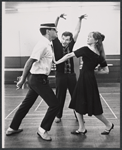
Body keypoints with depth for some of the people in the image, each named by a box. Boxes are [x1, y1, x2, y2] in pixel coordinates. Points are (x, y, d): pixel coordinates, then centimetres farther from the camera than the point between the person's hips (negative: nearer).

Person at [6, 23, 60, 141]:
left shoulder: (46, 44, 9)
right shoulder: (43, 45, -19)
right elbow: (30, 61, -22)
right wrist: (22, 80, -19)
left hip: (37, 79, 10)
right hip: (39, 79, -10)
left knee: (27, 104, 19)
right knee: (55, 105, -5)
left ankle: (12, 128, 31)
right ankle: (43, 129, 10)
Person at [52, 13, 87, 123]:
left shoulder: (70, 45, 3)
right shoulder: (57, 45, -4)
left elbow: (77, 31, 6)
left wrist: (80, 19, 1)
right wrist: (58, 18, -20)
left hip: (71, 75, 3)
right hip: (60, 75, -2)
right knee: (60, 97, 7)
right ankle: (58, 116, 23)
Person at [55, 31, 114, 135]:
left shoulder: (86, 50, -14)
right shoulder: (99, 55, 6)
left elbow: (69, 55, -11)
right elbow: (106, 71, 5)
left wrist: (56, 62, -3)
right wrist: (94, 71, 13)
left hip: (85, 79, -8)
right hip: (90, 78, 8)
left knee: (93, 108, 6)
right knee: (77, 104, 14)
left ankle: (109, 124, 22)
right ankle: (82, 128, 19)